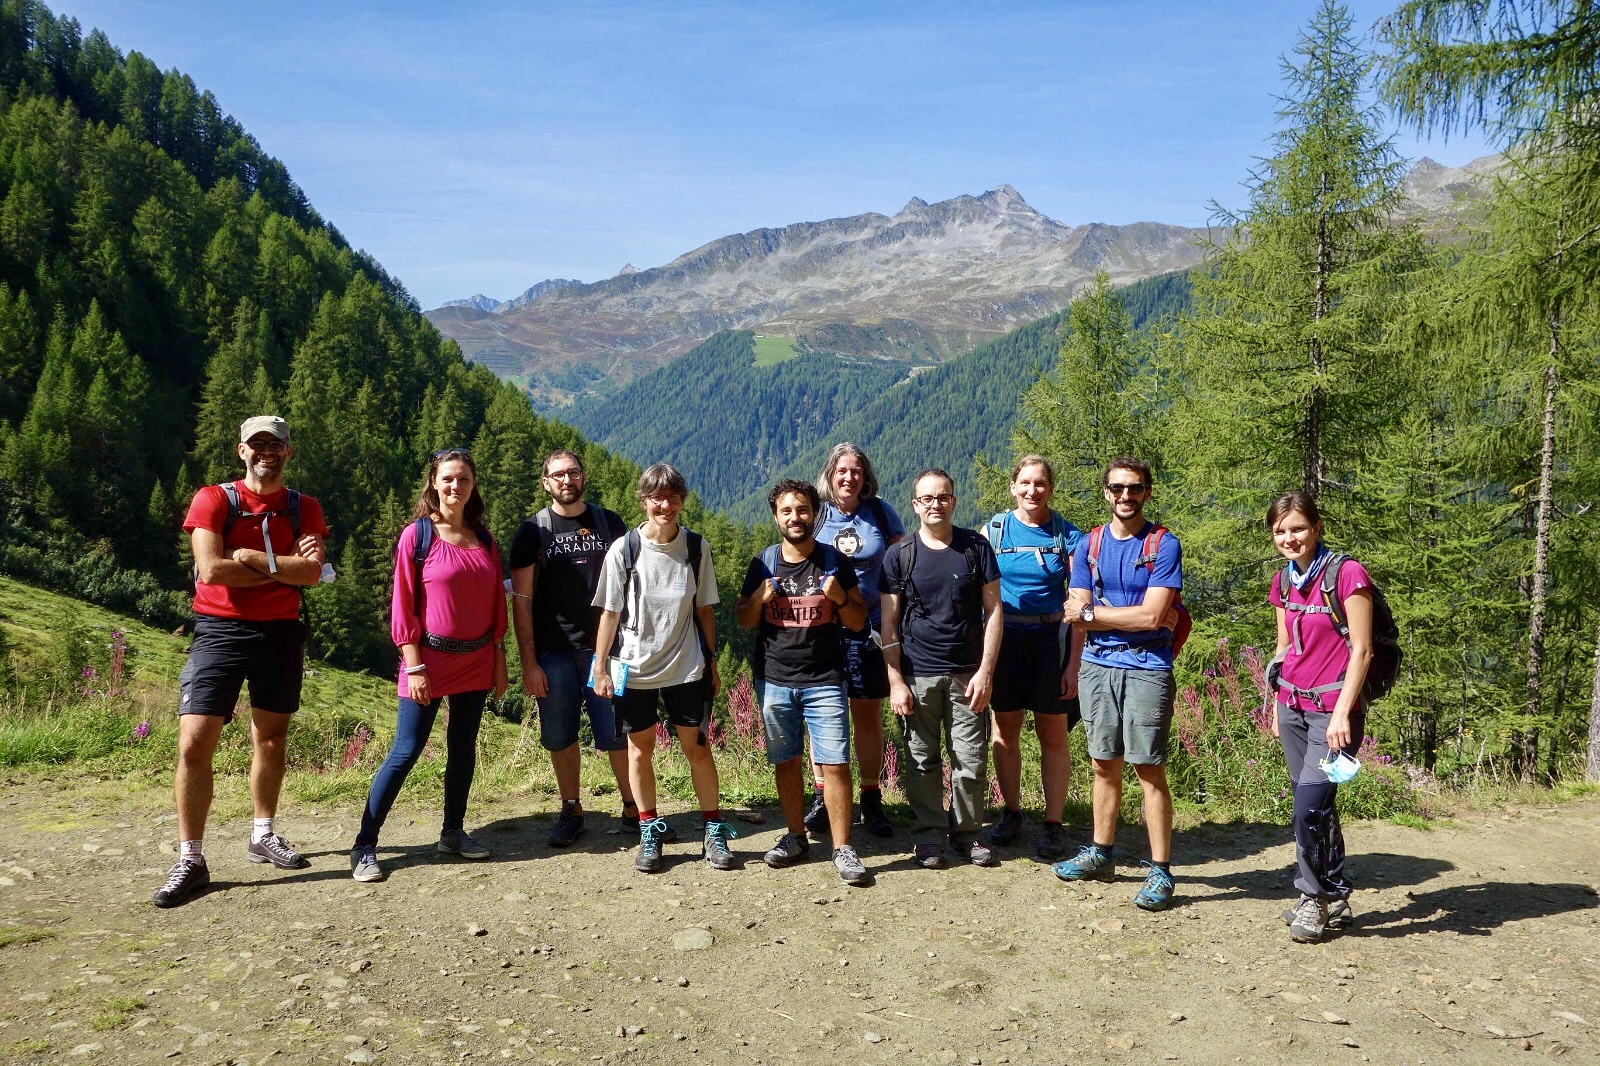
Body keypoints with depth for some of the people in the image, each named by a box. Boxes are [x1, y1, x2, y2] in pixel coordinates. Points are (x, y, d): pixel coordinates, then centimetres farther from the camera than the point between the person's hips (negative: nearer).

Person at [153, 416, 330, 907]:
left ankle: (263, 835, 30)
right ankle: (190, 860, 1)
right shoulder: (213, 500, -2)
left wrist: (252, 558, -15)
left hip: (280, 633, 3)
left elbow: (311, 572, -9)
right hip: (220, 631, -3)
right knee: (194, 744, -10)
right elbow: (211, 569, -15)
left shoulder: (304, 509, 6)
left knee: (271, 738, 13)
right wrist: (283, 567, -10)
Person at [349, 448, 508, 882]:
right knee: (406, 751, -4)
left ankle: (453, 832, 26)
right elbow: (402, 608, -9)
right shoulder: (417, 535, -7)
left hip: (477, 661, 5)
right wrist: (414, 667, -13)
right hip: (431, 658, -5)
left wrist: (499, 661, 8)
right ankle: (364, 847, 5)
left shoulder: (484, 538, 6)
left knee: (463, 747, 12)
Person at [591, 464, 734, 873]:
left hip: (687, 668, 0)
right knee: (640, 749, 9)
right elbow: (610, 612, -1)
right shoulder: (624, 549, -7)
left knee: (698, 748, 4)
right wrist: (600, 667, -2)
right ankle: (650, 832, 23)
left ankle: (714, 831, 17)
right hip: (636, 669, 0)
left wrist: (712, 663, 5)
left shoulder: (696, 547, -2)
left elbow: (704, 610, 4)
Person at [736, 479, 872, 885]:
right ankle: (796, 837, 26)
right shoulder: (763, 563, 6)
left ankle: (843, 850, 1)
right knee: (786, 761, 10)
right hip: (774, 682, 2)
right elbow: (744, 620, 11)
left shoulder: (835, 562, 2)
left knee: (834, 763, -7)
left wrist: (840, 598, -16)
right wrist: (760, 599, -10)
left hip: (824, 682, -2)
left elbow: (858, 622, 4)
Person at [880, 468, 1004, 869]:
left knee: (971, 760, 3)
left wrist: (986, 671, -5)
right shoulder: (900, 556, 2)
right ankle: (928, 835, 21)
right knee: (923, 760, 6)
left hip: (967, 674, 0)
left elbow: (993, 610, 2)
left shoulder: (976, 548, 3)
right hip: (917, 675, 0)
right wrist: (895, 681, -5)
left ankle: (967, 831, 21)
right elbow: (889, 623, 2)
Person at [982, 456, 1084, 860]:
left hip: (1051, 640, -1)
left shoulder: (1068, 535, -1)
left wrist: (1074, 663, -7)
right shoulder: (993, 531, 2)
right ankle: (1011, 812, 24)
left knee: (1053, 735, 3)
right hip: (1004, 639, 2)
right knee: (1005, 731, 8)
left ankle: (1053, 824, 13)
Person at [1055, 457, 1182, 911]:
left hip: (1146, 668, -4)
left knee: (1149, 770, -3)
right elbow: (1075, 617, 4)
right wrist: (1127, 615, -11)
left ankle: (1159, 871, 5)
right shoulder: (1089, 545, 9)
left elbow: (1152, 616, -13)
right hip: (1096, 666, 4)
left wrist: (1093, 612, -5)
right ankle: (1101, 855, 26)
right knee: (1104, 766, 13)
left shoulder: (1164, 545, -4)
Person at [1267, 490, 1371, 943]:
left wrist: (1341, 713, -17)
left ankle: (1316, 897, 8)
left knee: (1310, 806, -11)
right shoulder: (1283, 581, 9)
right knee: (1316, 805, 11)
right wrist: (1277, 708, 15)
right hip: (1293, 706, 6)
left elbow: (1361, 650, -13)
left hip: (1333, 710, -6)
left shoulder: (1346, 573, -11)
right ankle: (1336, 898, 23)